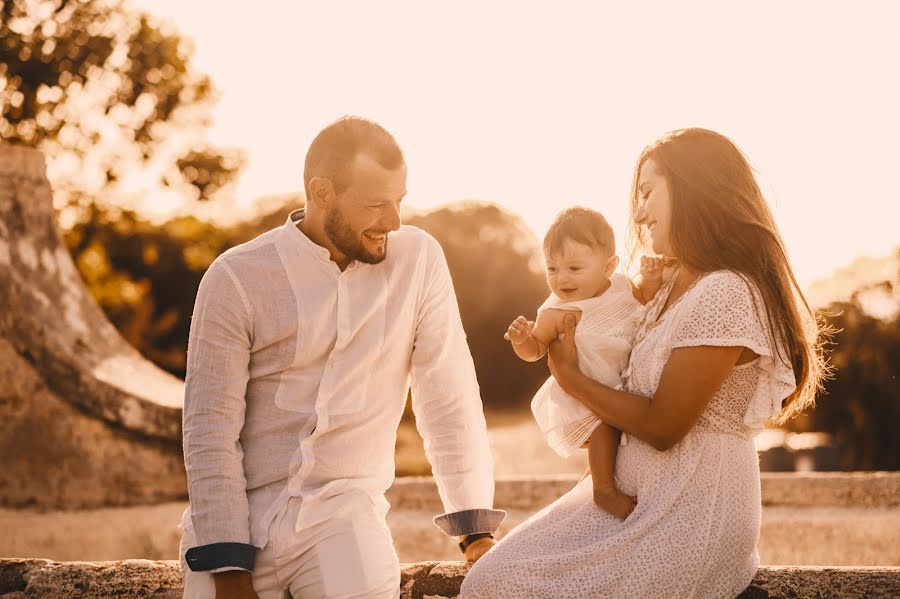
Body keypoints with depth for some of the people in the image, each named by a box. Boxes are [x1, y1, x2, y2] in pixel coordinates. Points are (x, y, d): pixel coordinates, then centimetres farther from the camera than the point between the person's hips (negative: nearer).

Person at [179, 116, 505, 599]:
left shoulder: (418, 259, -2)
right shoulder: (235, 280, -6)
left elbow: (448, 398, 1)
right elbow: (211, 430, -7)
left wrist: (476, 527, -1)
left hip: (342, 511, 0)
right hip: (240, 511, 1)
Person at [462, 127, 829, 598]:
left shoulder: (726, 294, -19)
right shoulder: (674, 290, 13)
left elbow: (662, 426, -18)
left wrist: (570, 377, -5)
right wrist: (540, 343, 5)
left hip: (691, 513, -9)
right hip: (634, 494, 9)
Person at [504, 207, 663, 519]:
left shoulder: (621, 286, -5)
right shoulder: (556, 314, -17)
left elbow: (647, 298, 15)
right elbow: (535, 350, -7)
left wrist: (652, 278, -6)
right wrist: (521, 339, -30)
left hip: (626, 382, 6)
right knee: (604, 421, -27)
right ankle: (605, 489, -14)